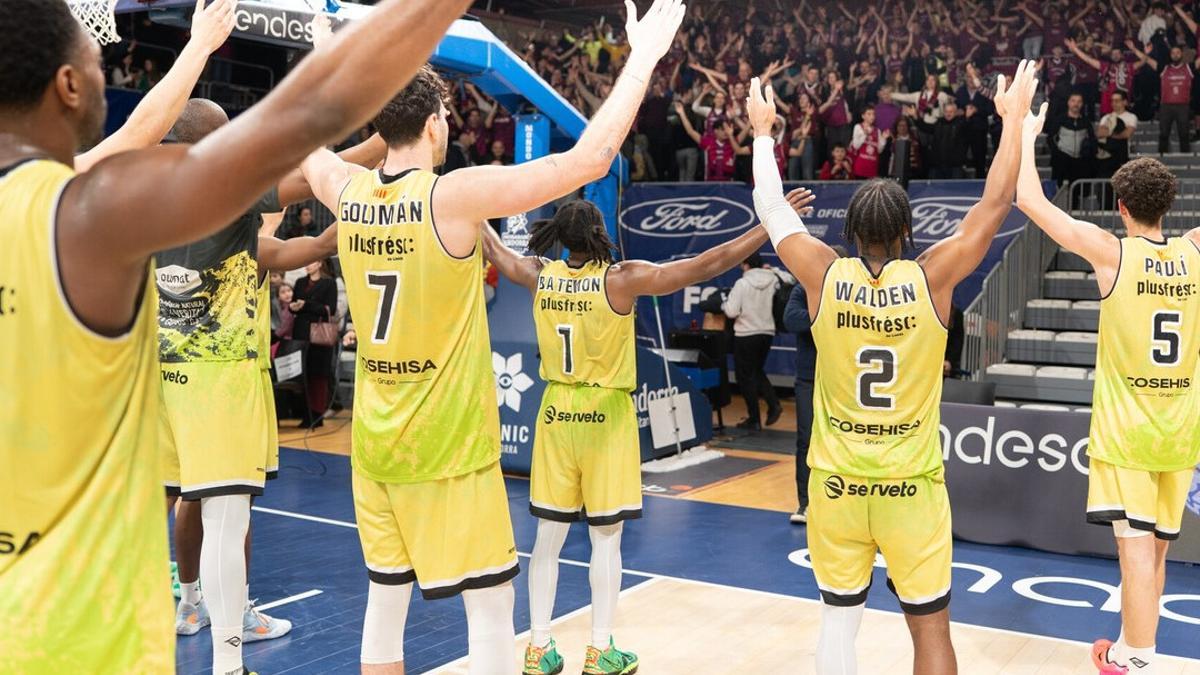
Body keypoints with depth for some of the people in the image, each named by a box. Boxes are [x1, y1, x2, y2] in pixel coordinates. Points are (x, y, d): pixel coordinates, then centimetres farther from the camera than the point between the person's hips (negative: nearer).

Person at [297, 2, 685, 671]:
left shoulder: (347, 193, 0)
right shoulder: (455, 196, -17)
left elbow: (306, 145, 25)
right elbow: (591, 158, -18)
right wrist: (644, 56, -9)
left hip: (374, 442, 7)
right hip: (448, 446, -6)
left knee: (386, 597, 17)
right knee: (490, 604, 5)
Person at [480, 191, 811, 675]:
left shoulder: (538, 275, -2)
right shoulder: (622, 279, -15)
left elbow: (494, 250, 19)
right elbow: (708, 265, -16)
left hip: (557, 412, 4)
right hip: (606, 416, -4)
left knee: (549, 535, 11)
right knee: (606, 537, 7)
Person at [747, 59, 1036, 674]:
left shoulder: (824, 276, -8)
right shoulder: (931, 278, -11)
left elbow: (771, 207, 6)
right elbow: (995, 204, 0)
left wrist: (762, 129, 19)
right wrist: (1013, 117, 10)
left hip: (835, 483, 1)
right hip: (912, 486, -1)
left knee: (839, 619, 15)